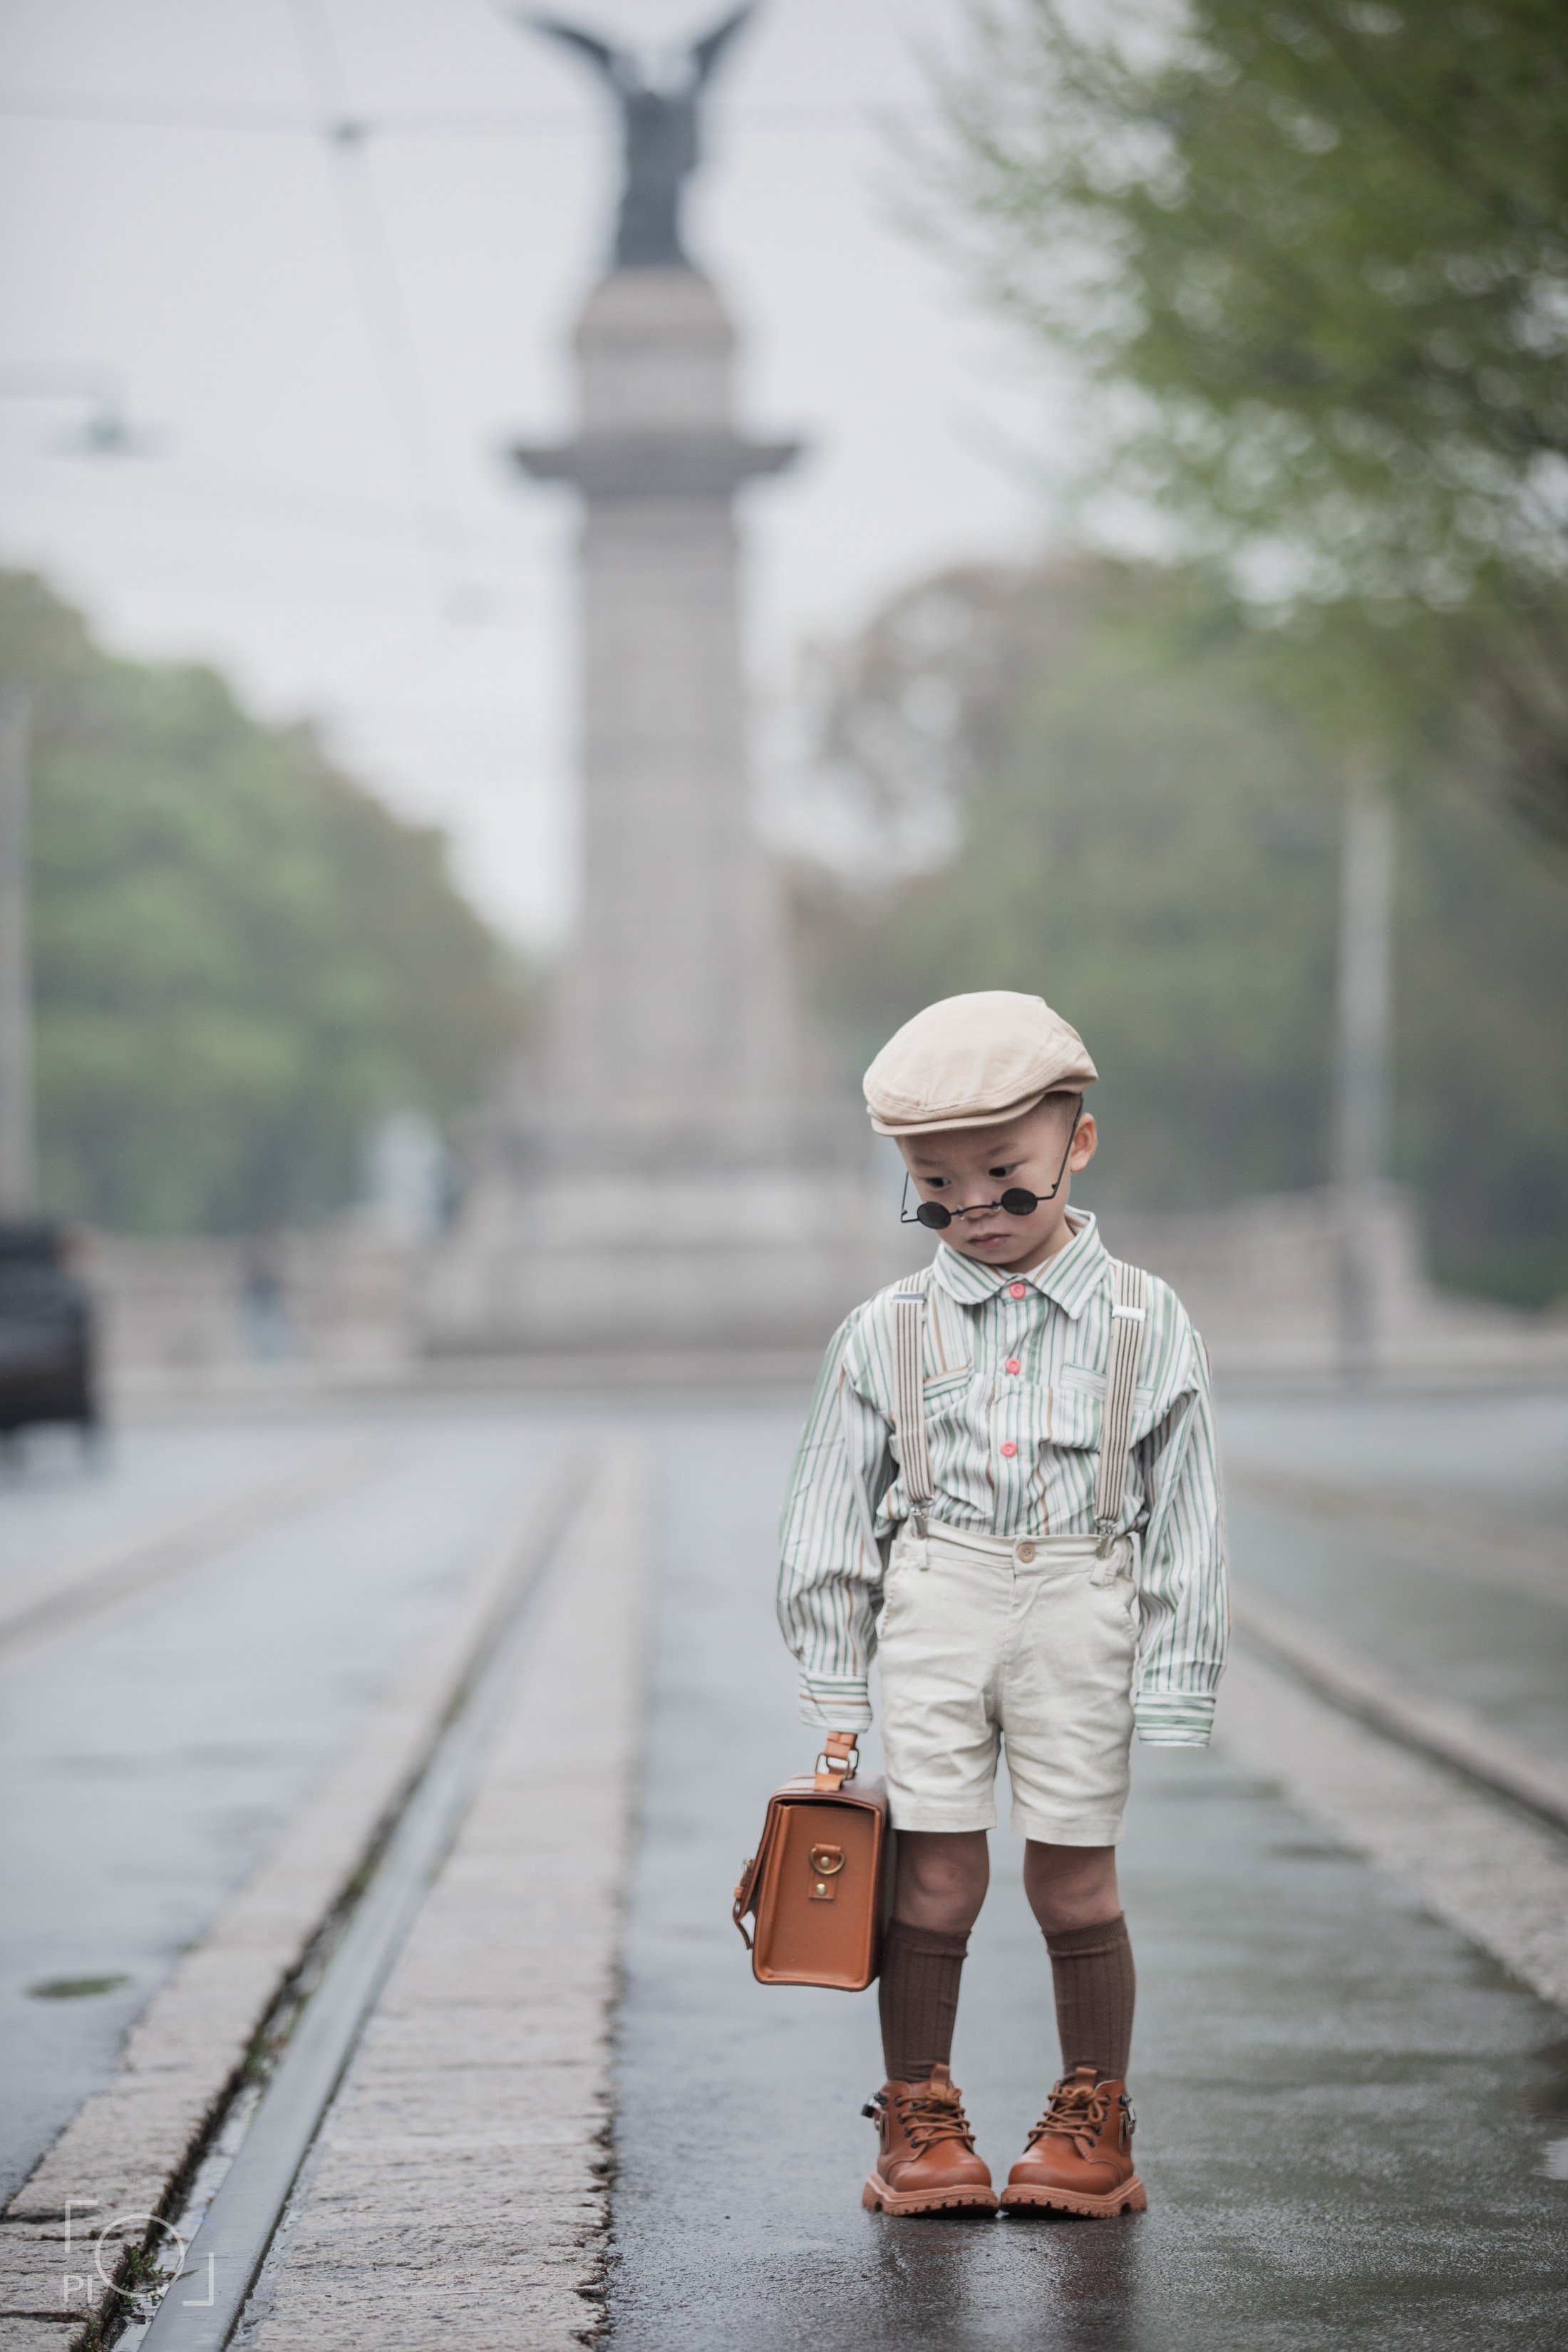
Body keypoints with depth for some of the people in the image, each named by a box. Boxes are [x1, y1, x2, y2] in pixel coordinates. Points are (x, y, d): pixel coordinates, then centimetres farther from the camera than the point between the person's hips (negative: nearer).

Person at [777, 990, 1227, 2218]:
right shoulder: (887, 1332, 3)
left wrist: (1173, 1689, -2)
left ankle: (1095, 2126, 19)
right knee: (936, 1882, 2)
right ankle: (921, 2123, 15)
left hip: (1084, 1620, -1)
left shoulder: (1145, 1323, 0)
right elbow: (835, 1519, 7)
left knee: (1076, 1881, 4)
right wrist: (835, 1694, 6)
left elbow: (1185, 1518, 2)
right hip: (933, 1615, 1)